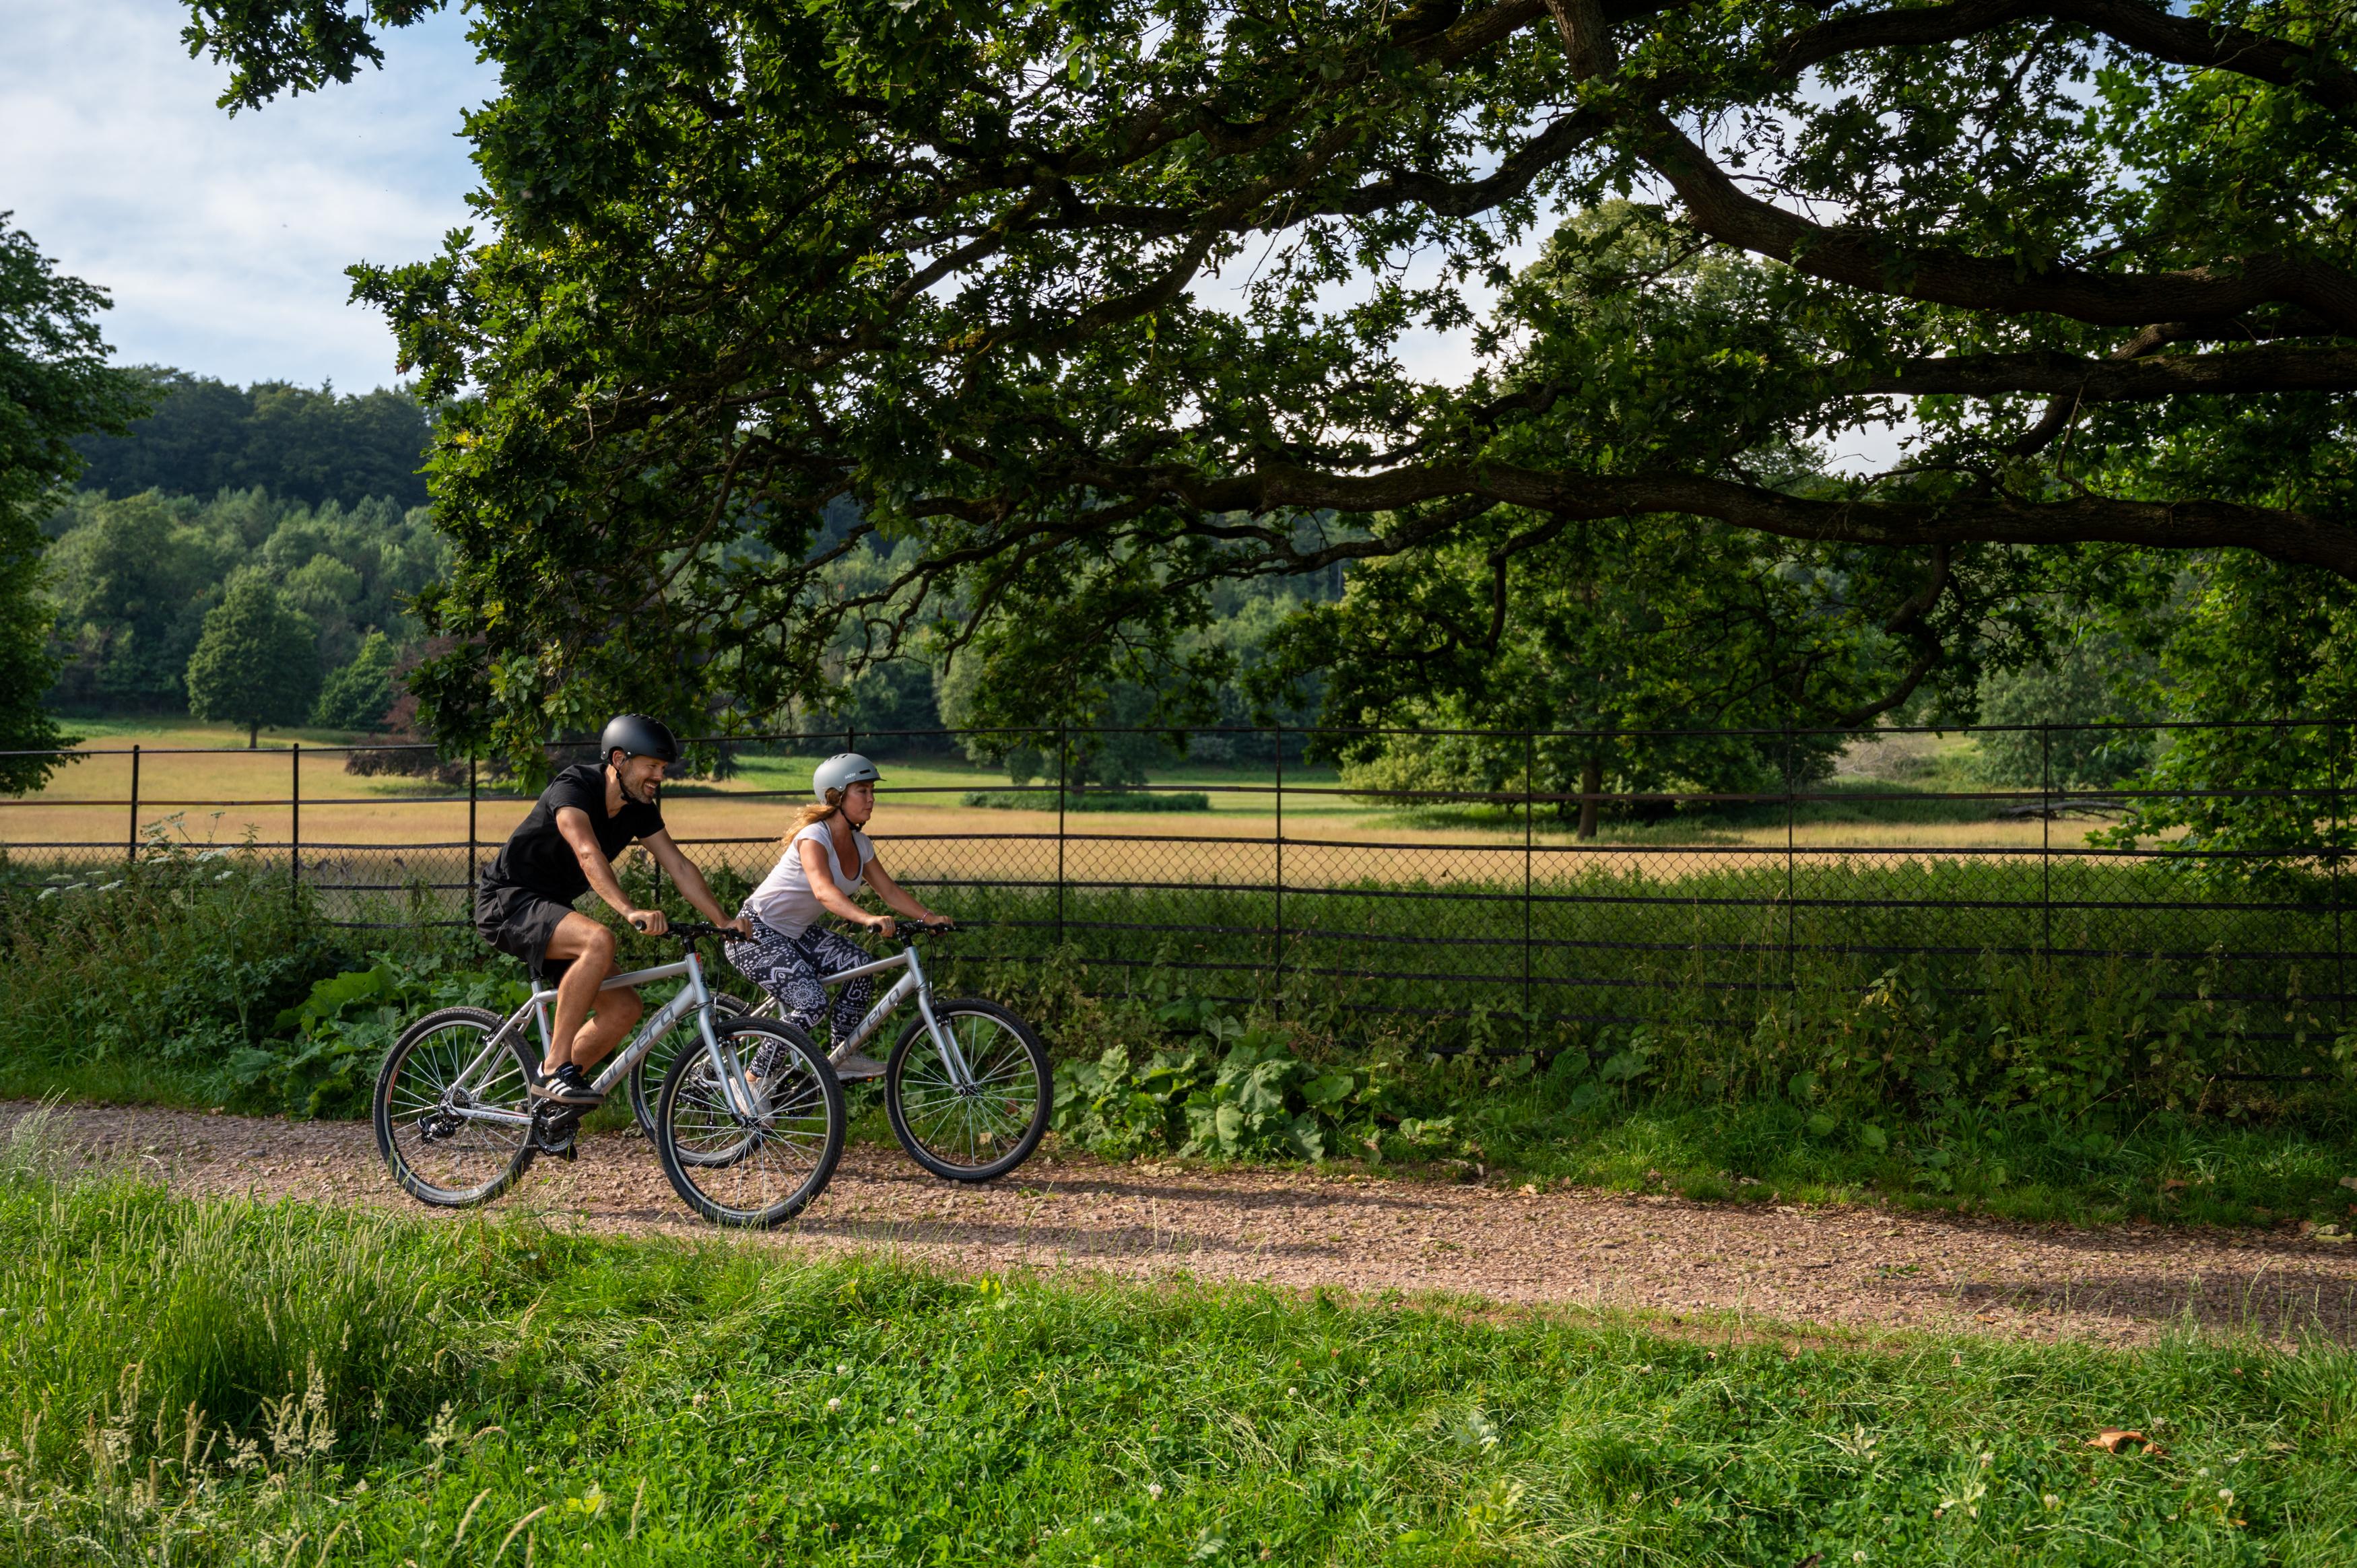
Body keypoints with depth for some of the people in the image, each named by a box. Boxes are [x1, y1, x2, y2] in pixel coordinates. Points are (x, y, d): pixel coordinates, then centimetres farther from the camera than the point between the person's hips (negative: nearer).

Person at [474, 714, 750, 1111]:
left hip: (551, 909, 8)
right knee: (598, 940, -36)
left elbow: (679, 866, 1)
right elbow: (588, 854, -39)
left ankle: (546, 1093, 8)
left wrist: (725, 921, -10)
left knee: (625, 1008, -4)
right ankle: (556, 1069, -27)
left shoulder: (639, 809, 2)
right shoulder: (574, 787, -23)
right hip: (508, 900, -8)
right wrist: (631, 911, -53)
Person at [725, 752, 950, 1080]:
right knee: (812, 1004, -23)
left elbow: (889, 891, 5)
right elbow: (824, 891, -41)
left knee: (862, 967, -12)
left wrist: (929, 917, -11)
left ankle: (843, 1056, 4)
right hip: (757, 934, -8)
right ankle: (754, 1080, -8)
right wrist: (868, 919, -56)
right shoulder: (814, 837, -24)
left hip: (799, 933, 8)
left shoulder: (859, 844, 1)